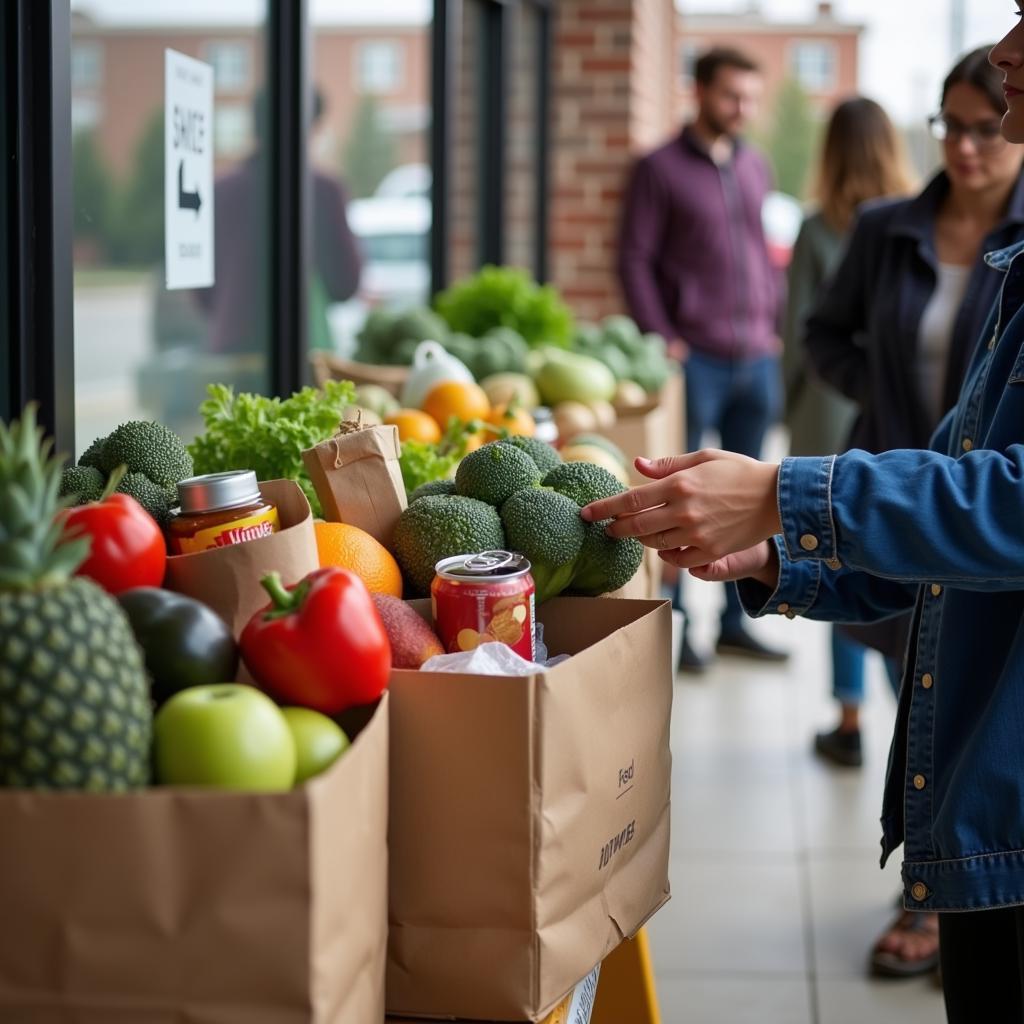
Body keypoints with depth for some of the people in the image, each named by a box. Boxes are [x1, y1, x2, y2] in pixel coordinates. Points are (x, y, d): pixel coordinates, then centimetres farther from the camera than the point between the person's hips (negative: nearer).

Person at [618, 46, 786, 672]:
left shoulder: (756, 169, 14)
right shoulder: (661, 169, -3)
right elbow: (635, 258, -6)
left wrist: (774, 328, 11)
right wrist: (662, 338, -13)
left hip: (756, 358, 6)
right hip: (696, 357, -6)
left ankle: (735, 621, 19)